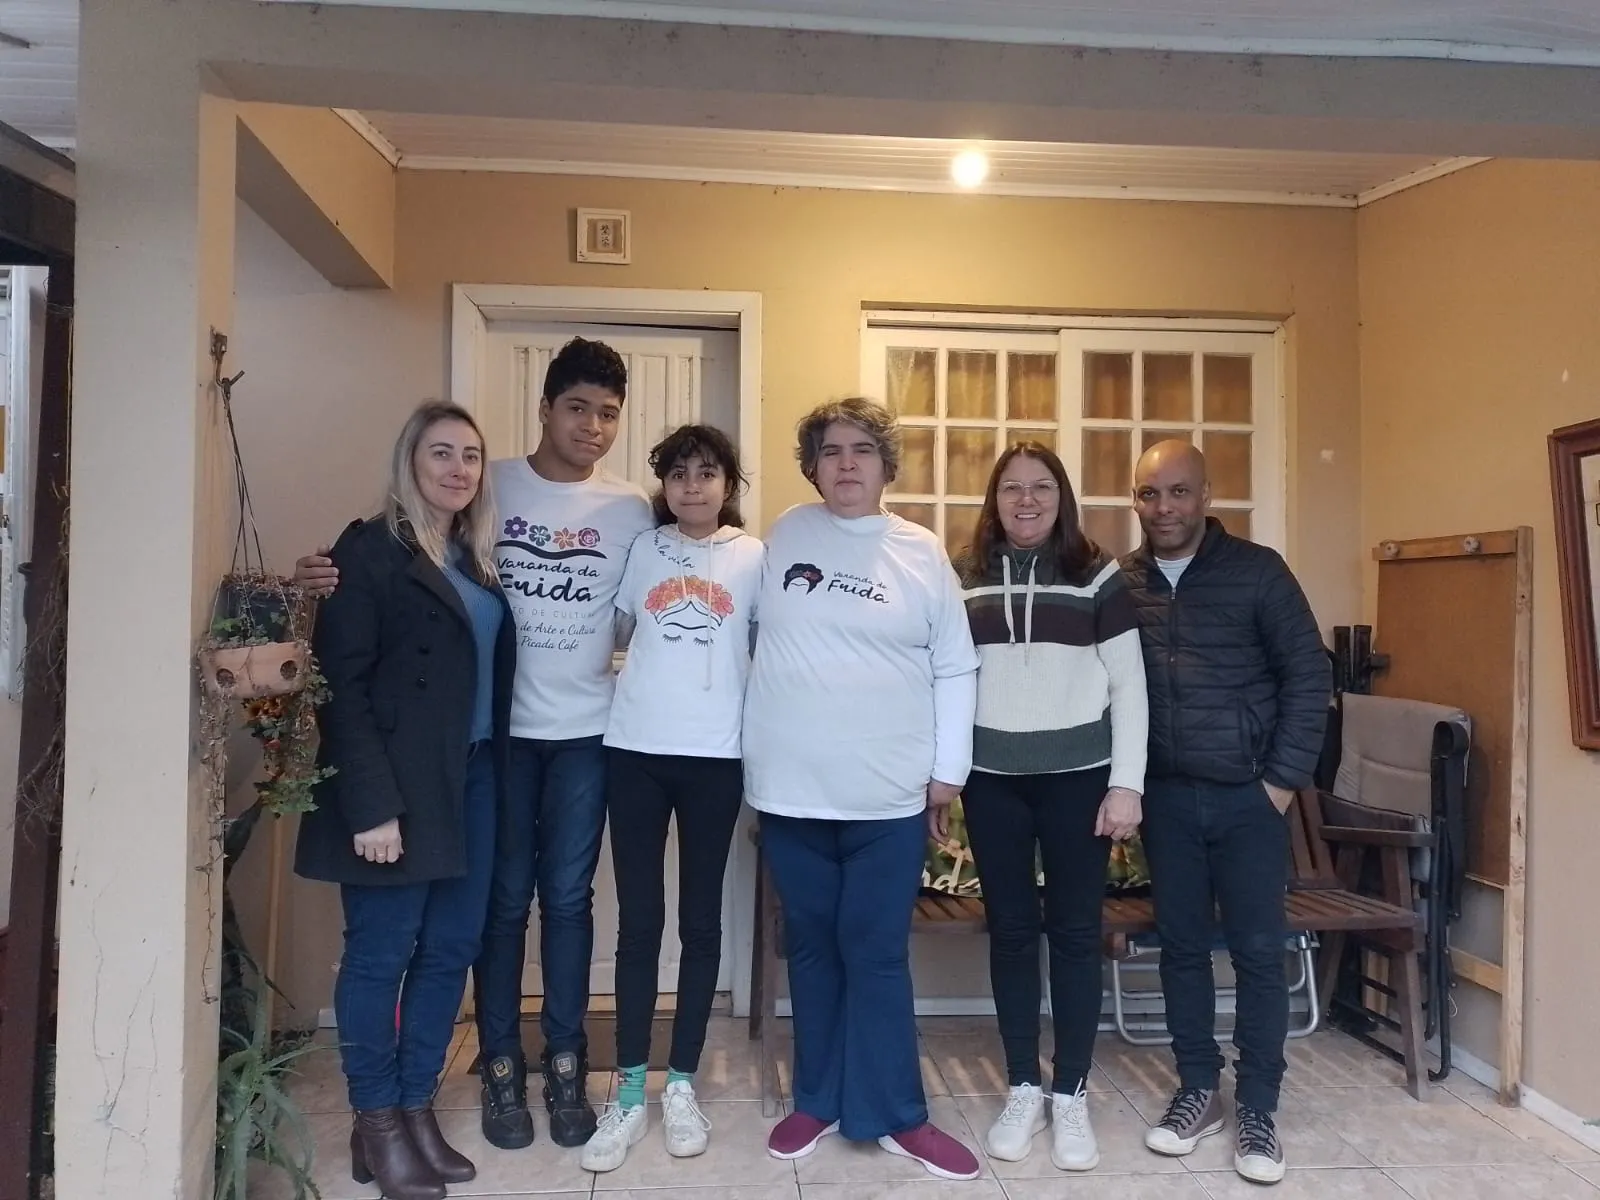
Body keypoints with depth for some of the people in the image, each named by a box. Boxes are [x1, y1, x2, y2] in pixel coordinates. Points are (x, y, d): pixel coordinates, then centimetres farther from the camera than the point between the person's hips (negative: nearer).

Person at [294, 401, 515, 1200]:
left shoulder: (476, 559, 14)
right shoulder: (370, 550, -7)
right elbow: (341, 686, -13)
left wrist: (493, 774, 4)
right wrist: (371, 804, -19)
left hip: (470, 778, 7)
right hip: (399, 786, -7)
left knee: (451, 948, 10)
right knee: (380, 953, 4)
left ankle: (417, 1109, 25)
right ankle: (377, 1126, 19)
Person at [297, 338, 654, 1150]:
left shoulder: (630, 510, 3)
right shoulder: (491, 486, -1)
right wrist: (337, 578, -17)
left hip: (586, 731, 1)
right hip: (499, 727, -1)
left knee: (567, 898, 9)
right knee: (504, 900, 7)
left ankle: (566, 1066, 23)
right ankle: (502, 1068, 23)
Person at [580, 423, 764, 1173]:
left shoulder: (754, 558, 3)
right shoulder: (641, 549, 5)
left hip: (715, 756, -1)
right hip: (635, 751, 1)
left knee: (700, 920, 9)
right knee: (638, 918, 7)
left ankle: (682, 1086, 23)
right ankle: (629, 1091, 18)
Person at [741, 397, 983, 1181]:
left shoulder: (922, 553, 0)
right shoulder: (785, 536, 3)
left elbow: (955, 669, 3)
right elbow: (761, 640, 10)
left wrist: (949, 771, 0)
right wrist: (757, 749, 9)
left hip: (890, 794, -1)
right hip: (792, 788, 2)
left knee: (876, 956, 5)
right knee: (812, 950, 13)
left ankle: (892, 1114, 21)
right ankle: (819, 1100, 29)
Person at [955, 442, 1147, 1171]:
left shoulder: (1097, 577, 0)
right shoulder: (966, 580, 6)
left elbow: (1128, 686, -1)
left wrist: (1126, 784, -7)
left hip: (1078, 776, -1)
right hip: (992, 779, 2)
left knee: (1075, 931, 6)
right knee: (1011, 929, 9)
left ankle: (1071, 1095, 20)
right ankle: (1022, 1090, 23)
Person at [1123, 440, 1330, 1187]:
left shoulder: (1256, 571, -6)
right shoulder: (1120, 583, 0)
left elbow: (1308, 675, -4)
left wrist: (1285, 778, -8)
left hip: (1248, 795, -2)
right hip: (1166, 796, 2)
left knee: (1258, 950, 4)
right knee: (1182, 945, 11)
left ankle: (1257, 1110, 19)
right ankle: (1197, 1090, 27)